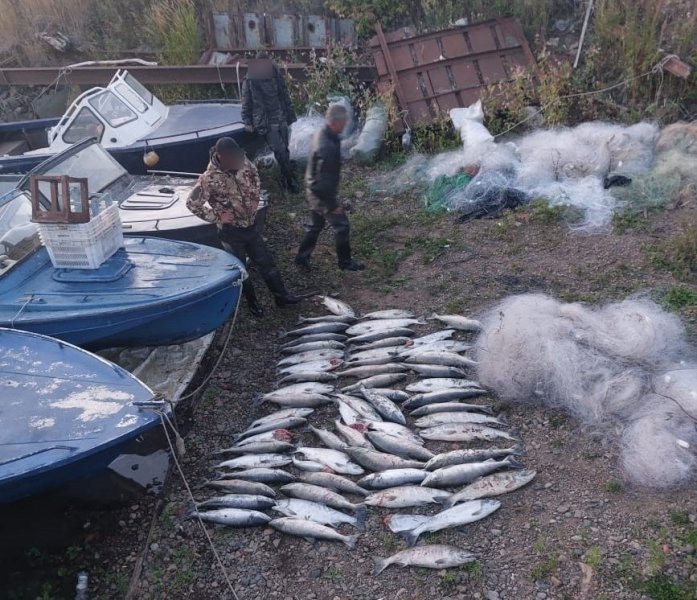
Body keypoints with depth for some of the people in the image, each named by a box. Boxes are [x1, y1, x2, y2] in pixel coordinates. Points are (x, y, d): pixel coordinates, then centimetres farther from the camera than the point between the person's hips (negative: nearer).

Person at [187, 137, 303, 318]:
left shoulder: (243, 163, -8)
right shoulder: (209, 179, -24)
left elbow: (254, 177, 14)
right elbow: (192, 203, -16)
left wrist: (255, 198, 2)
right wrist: (217, 216, -17)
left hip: (250, 226, 5)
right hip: (231, 232, -5)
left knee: (266, 262, 14)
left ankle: (281, 296, 29)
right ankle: (252, 302, 33)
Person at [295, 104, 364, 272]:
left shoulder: (323, 133, -1)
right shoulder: (326, 147, -33)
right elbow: (324, 181, -29)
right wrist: (333, 204, -20)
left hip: (315, 191, 10)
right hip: (323, 193, -10)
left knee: (314, 225, 22)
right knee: (342, 226, 7)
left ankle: (302, 258, 34)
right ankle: (345, 262, 24)